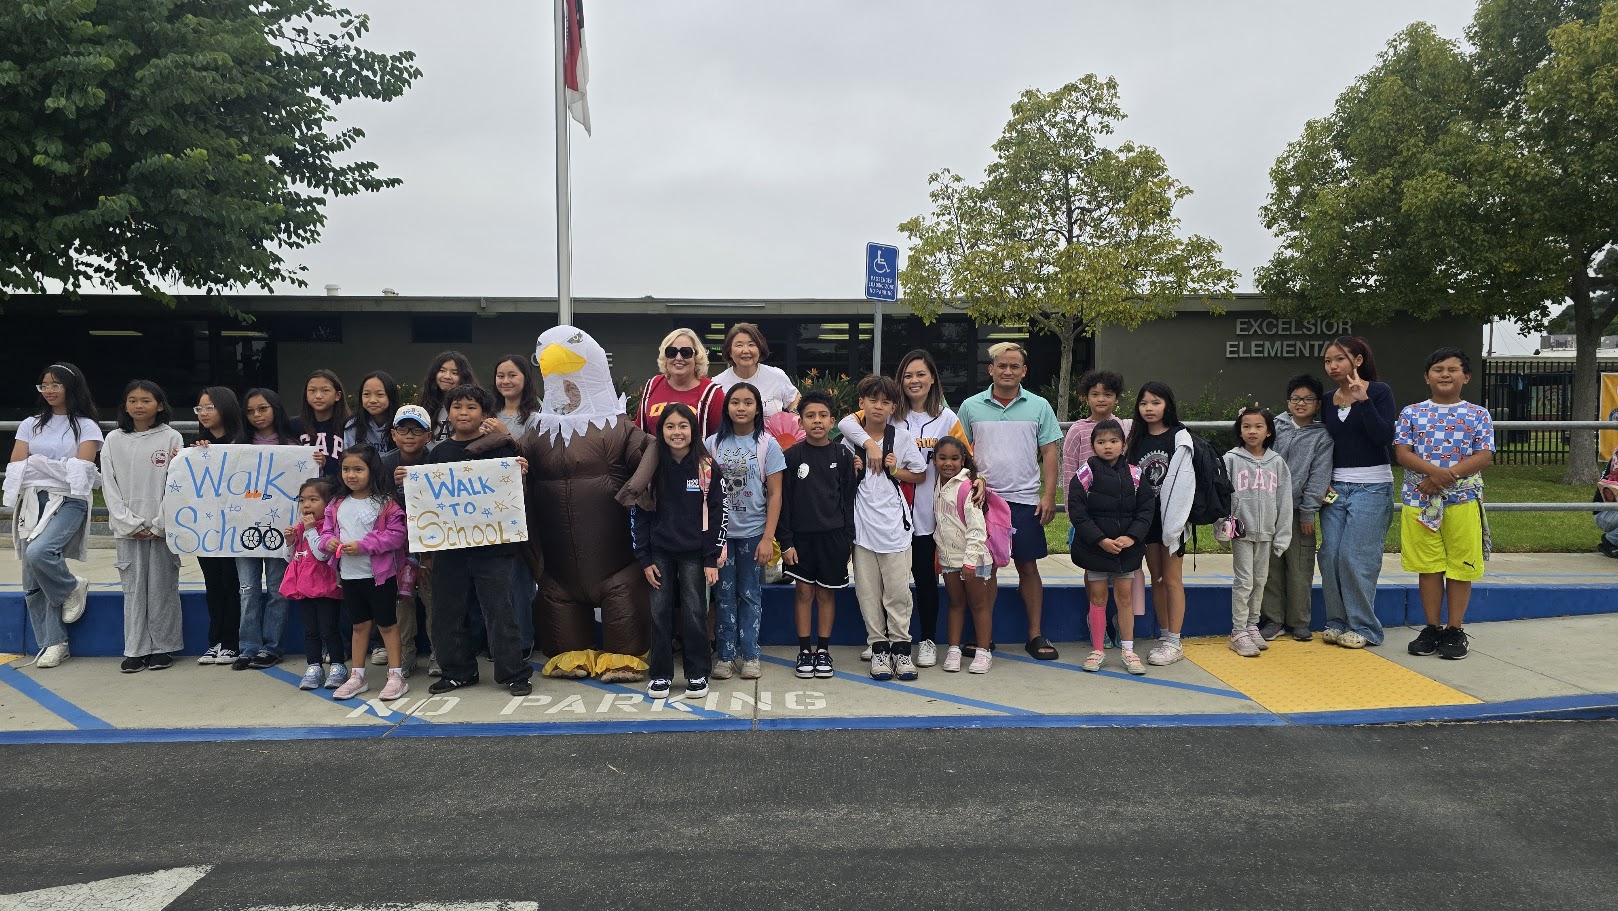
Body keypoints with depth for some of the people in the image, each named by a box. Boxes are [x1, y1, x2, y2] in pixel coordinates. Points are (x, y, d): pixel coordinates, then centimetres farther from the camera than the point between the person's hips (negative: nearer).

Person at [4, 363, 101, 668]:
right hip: (32, 502, 5)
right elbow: (16, 466, 7)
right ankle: (53, 643, 9)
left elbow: (81, 469, -7)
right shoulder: (30, 425, 17)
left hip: (68, 501, -5)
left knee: (39, 552, -30)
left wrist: (37, 463, -5)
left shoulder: (85, 426, 5)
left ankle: (72, 587, 0)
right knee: (33, 581, 2)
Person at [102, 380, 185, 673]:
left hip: (163, 526, -2)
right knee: (133, 588, 5)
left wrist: (160, 524, -10)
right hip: (128, 527, 2)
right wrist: (130, 523, -6)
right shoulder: (114, 440, 7)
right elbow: (109, 486, 3)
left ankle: (163, 648, 12)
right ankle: (136, 650, 10)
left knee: (162, 587, 3)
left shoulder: (172, 438, 0)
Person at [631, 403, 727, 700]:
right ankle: (660, 674, 16)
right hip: (660, 553, 1)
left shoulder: (706, 467, -3)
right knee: (660, 613, 4)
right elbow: (638, 514, 1)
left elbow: (717, 514, -2)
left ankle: (697, 674, 14)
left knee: (694, 613, 1)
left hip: (694, 553, -1)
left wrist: (712, 559, -6)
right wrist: (644, 559, -3)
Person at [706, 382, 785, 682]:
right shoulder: (713, 443, 3)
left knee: (750, 595, 7)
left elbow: (775, 494, -4)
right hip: (720, 532, 1)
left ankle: (749, 654, 17)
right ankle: (725, 654, 15)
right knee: (724, 595, 6)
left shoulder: (767, 444, -3)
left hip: (752, 533, -1)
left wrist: (768, 537, -11)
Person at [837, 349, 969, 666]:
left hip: (927, 514, 0)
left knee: (926, 577, 8)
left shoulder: (946, 418, 3)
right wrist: (869, 441, -24)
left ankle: (928, 640, 22)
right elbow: (846, 422, -9)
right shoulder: (890, 414, 1)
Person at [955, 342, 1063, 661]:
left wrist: (1049, 496, -4)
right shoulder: (971, 406, 5)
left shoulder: (1039, 407, 5)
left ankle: (1035, 634, 14)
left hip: (1025, 500, 0)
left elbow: (1050, 452, 4)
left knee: (1028, 567, 5)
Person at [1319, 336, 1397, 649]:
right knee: (1330, 556, 1)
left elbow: (1385, 438, -15)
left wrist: (1363, 400, -22)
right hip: (1335, 487, 5)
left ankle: (1363, 627, 5)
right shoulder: (1328, 400, 10)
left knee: (1355, 558, -8)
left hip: (1371, 486, -5)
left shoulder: (1379, 391, -4)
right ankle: (1337, 622, 14)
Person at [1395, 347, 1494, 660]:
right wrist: (1433, 470, -19)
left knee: (1460, 566, 4)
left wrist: (1449, 474, -17)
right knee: (1428, 566, 7)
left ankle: (1455, 630, 15)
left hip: (1463, 500, -1)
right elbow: (1402, 452, -2)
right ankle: (1432, 628, 17)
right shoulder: (1412, 413, 6)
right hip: (1419, 500, 1)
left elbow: (1484, 456, -4)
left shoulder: (1478, 415, 4)